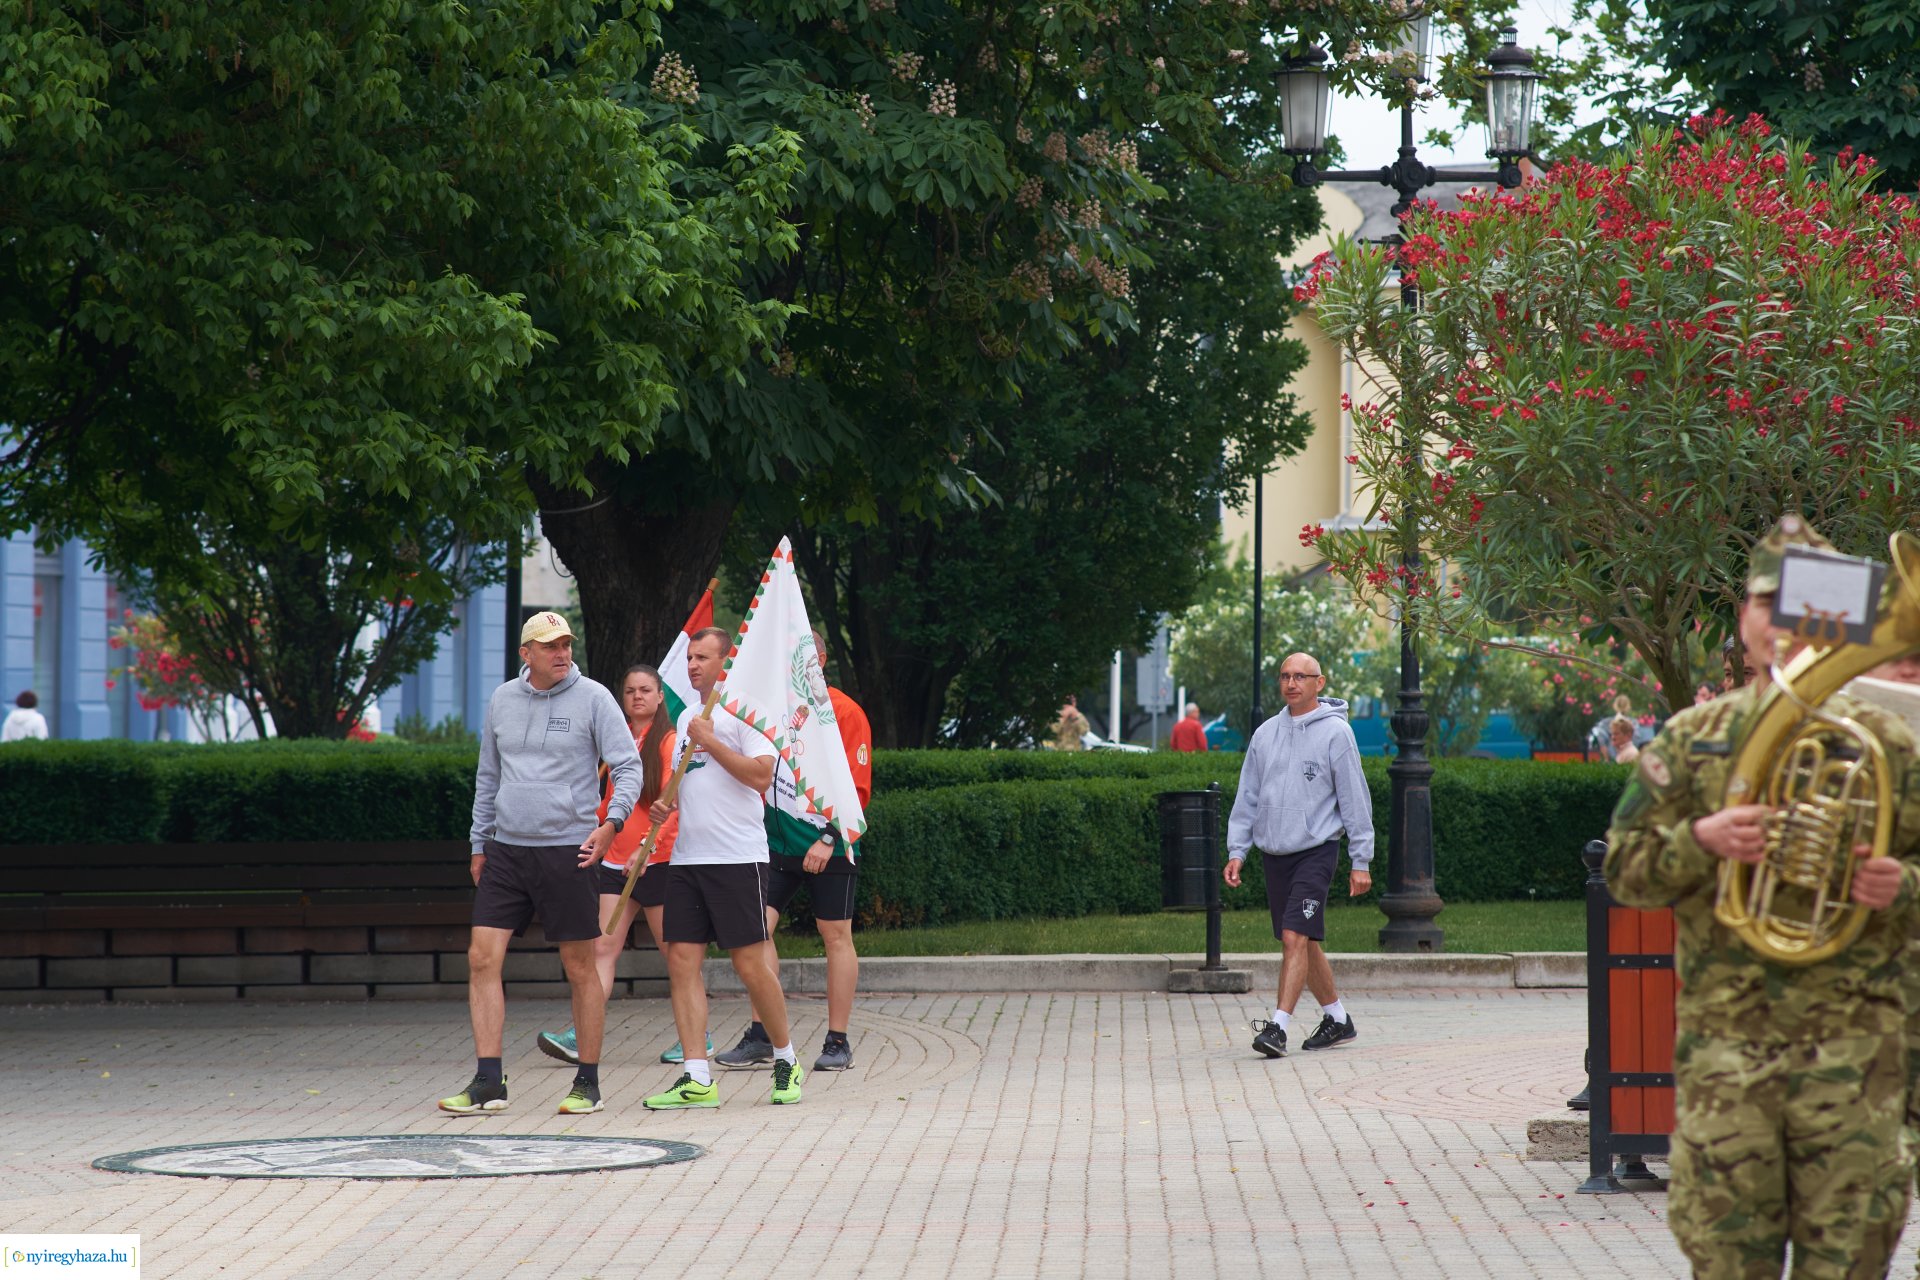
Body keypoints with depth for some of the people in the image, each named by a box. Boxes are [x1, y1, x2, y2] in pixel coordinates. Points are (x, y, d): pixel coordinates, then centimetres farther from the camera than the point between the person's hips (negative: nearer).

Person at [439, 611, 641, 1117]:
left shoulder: (593, 698, -3)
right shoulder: (502, 700, 10)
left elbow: (628, 767, -5)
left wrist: (612, 821, -20)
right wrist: (479, 844, 17)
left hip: (567, 849, -4)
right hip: (506, 849, 4)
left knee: (580, 968, 1)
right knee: (482, 959, -5)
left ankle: (587, 1082, 12)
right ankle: (488, 1083, -3)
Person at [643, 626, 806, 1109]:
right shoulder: (686, 718, 19)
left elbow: (760, 775, -16)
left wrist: (709, 741, -15)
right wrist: (667, 804, 10)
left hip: (738, 858, -7)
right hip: (687, 857, 7)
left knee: (750, 963, -6)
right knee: (682, 959, -2)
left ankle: (786, 1059, 14)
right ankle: (697, 1079, -2)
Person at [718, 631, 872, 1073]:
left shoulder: (843, 711, -4)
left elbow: (857, 787, -6)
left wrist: (828, 838, -14)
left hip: (827, 846, -4)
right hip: (775, 844, 4)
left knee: (836, 936, 1)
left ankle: (838, 1042, 7)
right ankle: (760, 1035, 1)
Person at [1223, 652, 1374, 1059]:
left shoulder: (1335, 732, -5)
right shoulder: (1266, 734, 10)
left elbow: (1354, 799, -4)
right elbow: (1247, 796, 15)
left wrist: (1361, 861, -6)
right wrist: (1237, 850, 6)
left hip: (1315, 851, -6)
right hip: (1273, 855, 6)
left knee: (1296, 938, -16)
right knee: (1303, 945, 11)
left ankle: (1279, 1027, -20)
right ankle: (1337, 1019, 25)